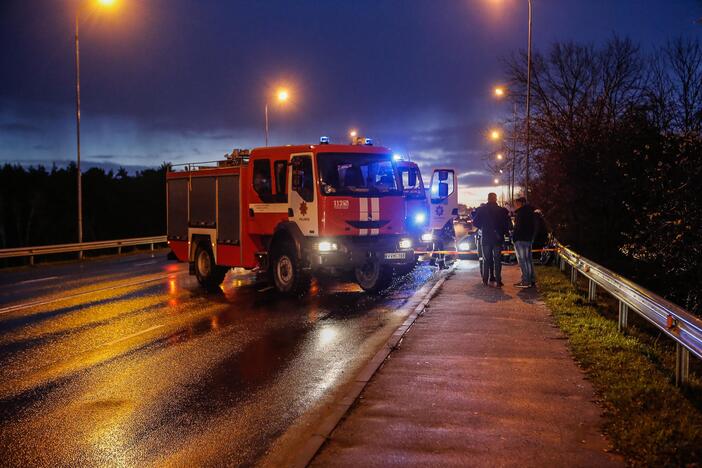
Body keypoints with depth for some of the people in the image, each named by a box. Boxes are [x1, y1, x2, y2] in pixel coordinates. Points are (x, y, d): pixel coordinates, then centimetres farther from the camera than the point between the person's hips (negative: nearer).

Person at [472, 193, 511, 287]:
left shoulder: (481, 210, -3)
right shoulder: (502, 210, -5)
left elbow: (475, 222, -1)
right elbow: (508, 223, -4)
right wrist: (504, 232, 12)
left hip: (485, 238, 1)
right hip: (498, 238, -1)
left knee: (486, 260, 10)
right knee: (497, 260, 4)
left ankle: (485, 280, 8)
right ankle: (498, 281, 0)